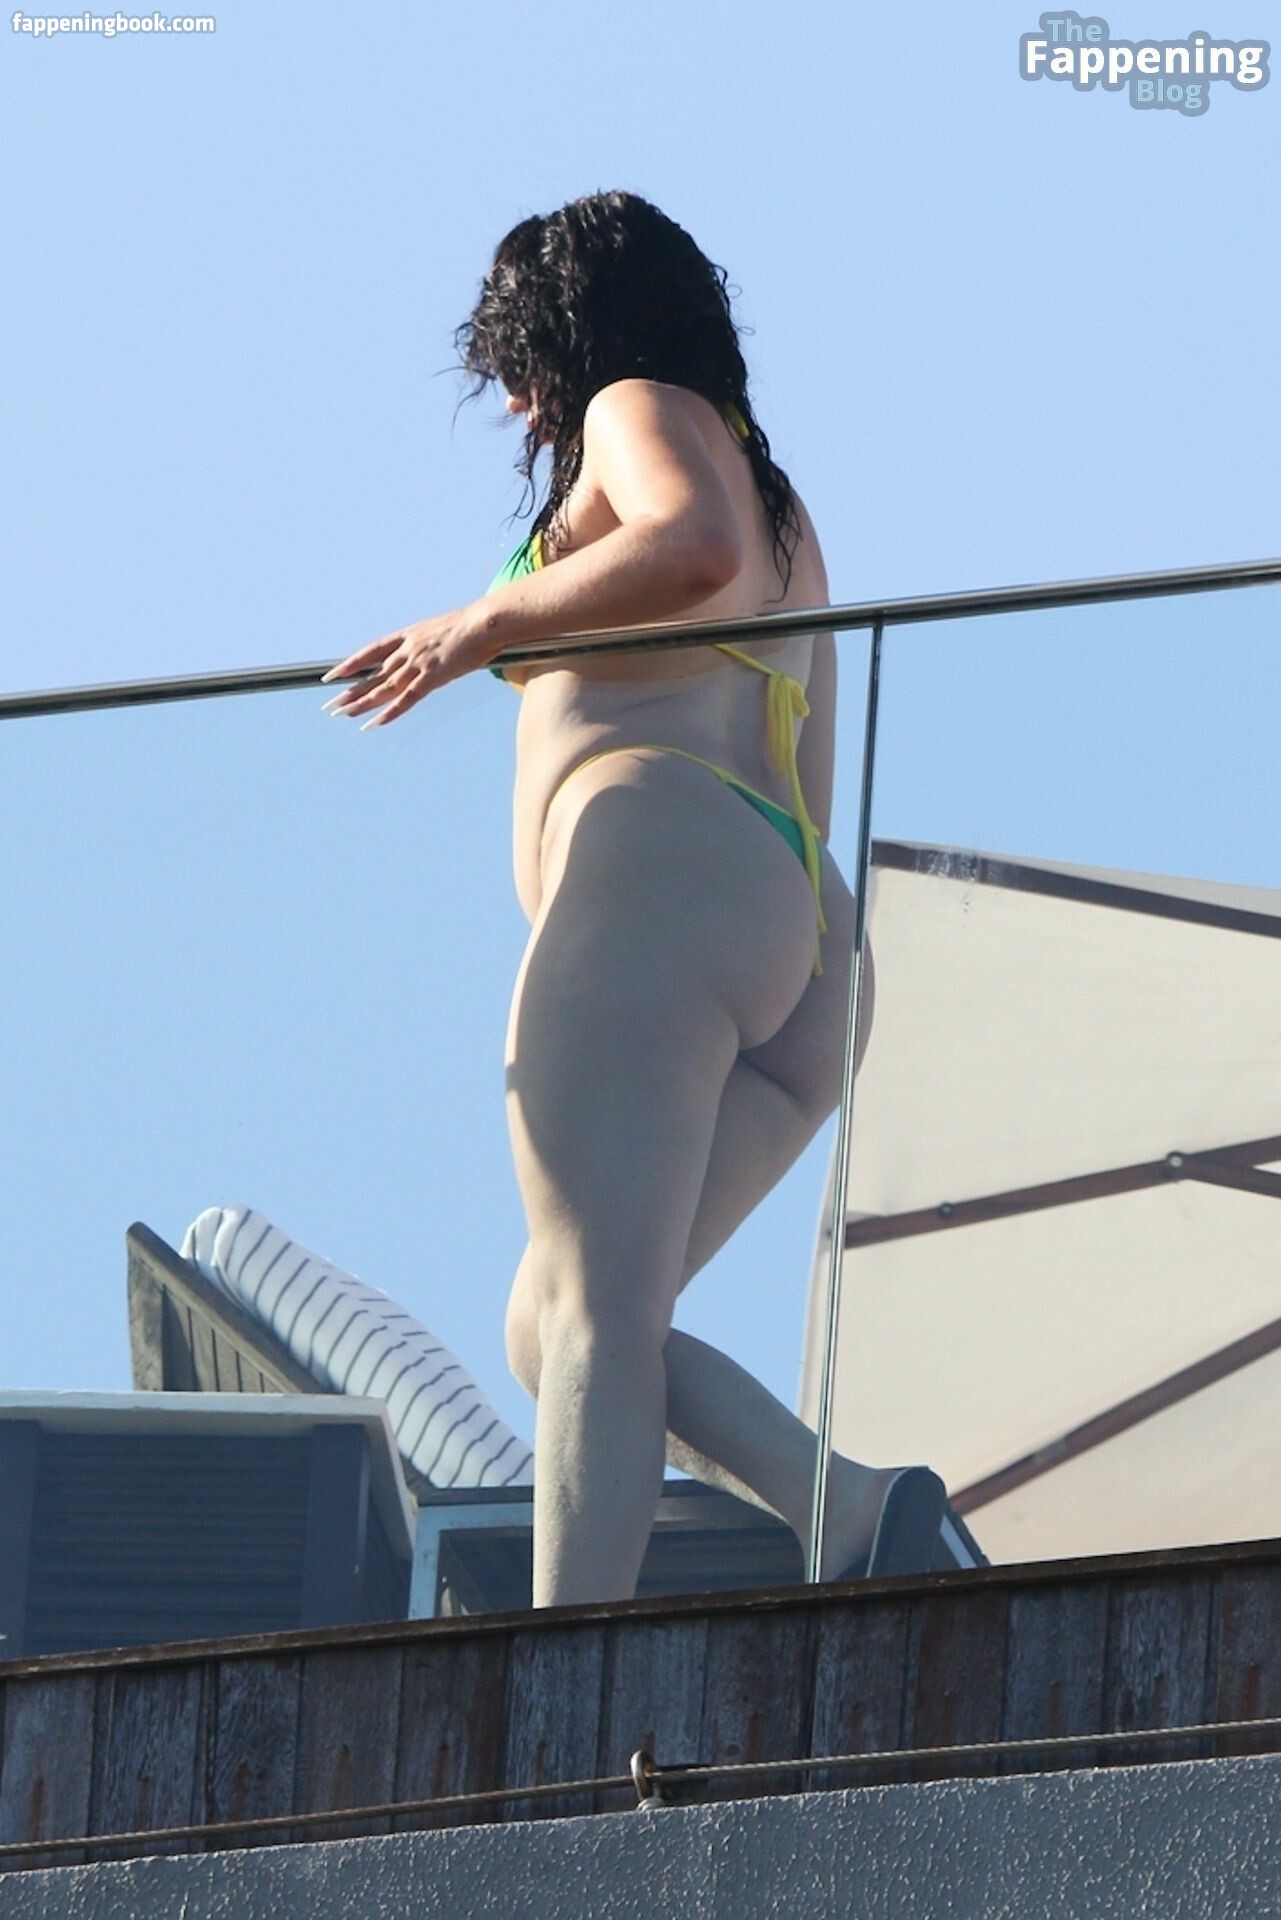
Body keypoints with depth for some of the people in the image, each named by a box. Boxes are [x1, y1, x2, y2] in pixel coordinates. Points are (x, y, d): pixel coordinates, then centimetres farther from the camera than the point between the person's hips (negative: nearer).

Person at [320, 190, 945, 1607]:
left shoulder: (642, 411, 9)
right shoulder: (782, 510, 34)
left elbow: (693, 544, -16)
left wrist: (481, 624, -8)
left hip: (658, 866, -9)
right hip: (806, 930, 9)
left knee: (592, 1321, -19)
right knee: (553, 1332, 4)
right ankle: (862, 1514, -17)